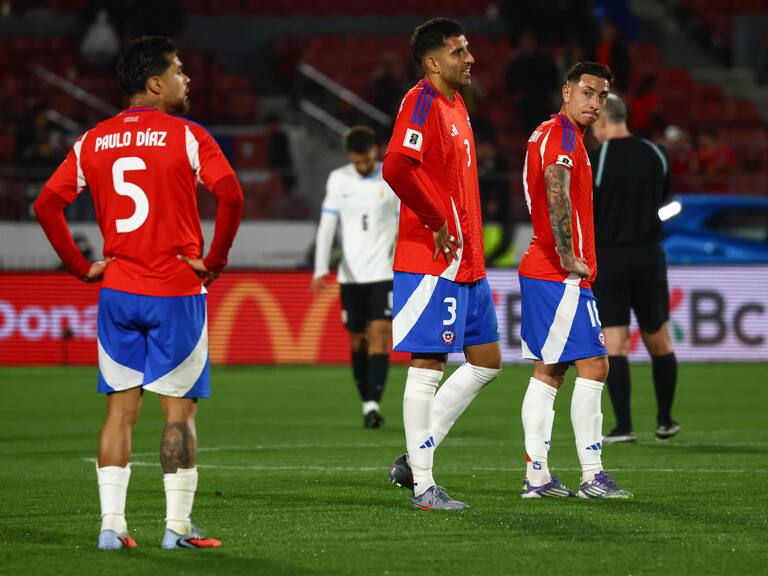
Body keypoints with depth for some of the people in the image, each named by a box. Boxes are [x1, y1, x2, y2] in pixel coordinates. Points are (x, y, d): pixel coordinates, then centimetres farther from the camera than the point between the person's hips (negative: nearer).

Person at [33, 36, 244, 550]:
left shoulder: (93, 142, 7)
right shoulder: (186, 136, -7)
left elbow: (47, 204, 4)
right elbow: (230, 195, -19)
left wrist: (81, 266, 8)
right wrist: (214, 261, -8)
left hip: (117, 291, 4)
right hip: (176, 293, -4)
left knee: (120, 408, 8)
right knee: (179, 411, 1)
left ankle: (112, 525, 4)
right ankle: (178, 526, 2)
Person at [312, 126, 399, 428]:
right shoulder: (338, 179, 3)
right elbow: (326, 227, 0)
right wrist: (321, 269, -10)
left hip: (384, 272, -3)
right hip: (350, 275, 3)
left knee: (379, 335, -14)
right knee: (357, 339, 8)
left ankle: (374, 405, -19)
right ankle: (366, 403, 21)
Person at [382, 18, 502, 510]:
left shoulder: (456, 105, 16)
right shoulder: (422, 103, -13)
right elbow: (396, 168, -27)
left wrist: (468, 238, 14)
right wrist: (438, 224, -19)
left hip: (467, 264, 10)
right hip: (431, 263, -10)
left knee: (486, 361, 14)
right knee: (428, 365, -5)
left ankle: (415, 457, 18)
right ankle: (423, 484, -1)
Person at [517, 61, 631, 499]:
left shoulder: (550, 132, 19)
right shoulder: (563, 133, -12)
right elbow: (556, 184, -28)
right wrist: (568, 256, -25)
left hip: (540, 271, 10)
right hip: (562, 277, -10)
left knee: (549, 370, 10)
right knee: (593, 366, -9)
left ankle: (537, 475, 11)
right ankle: (593, 476, -9)